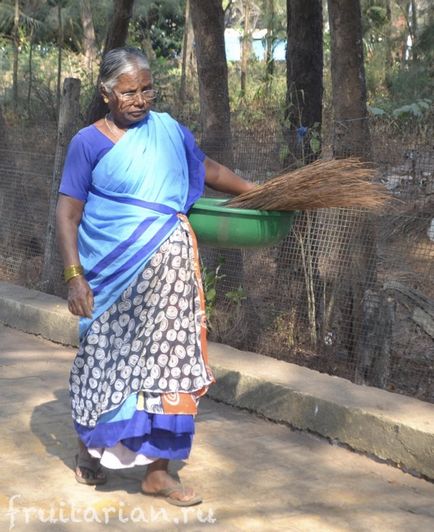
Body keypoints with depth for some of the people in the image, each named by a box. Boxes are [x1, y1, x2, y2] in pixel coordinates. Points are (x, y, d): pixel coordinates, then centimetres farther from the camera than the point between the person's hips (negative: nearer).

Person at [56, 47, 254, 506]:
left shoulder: (168, 130, 5)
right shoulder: (88, 143, -6)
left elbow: (209, 170, 21)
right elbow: (67, 214, -7)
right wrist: (74, 277, -16)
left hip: (168, 271, 3)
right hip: (113, 274, -3)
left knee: (167, 360, 3)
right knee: (105, 361, 9)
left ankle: (157, 470, 12)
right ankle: (88, 448, 33)